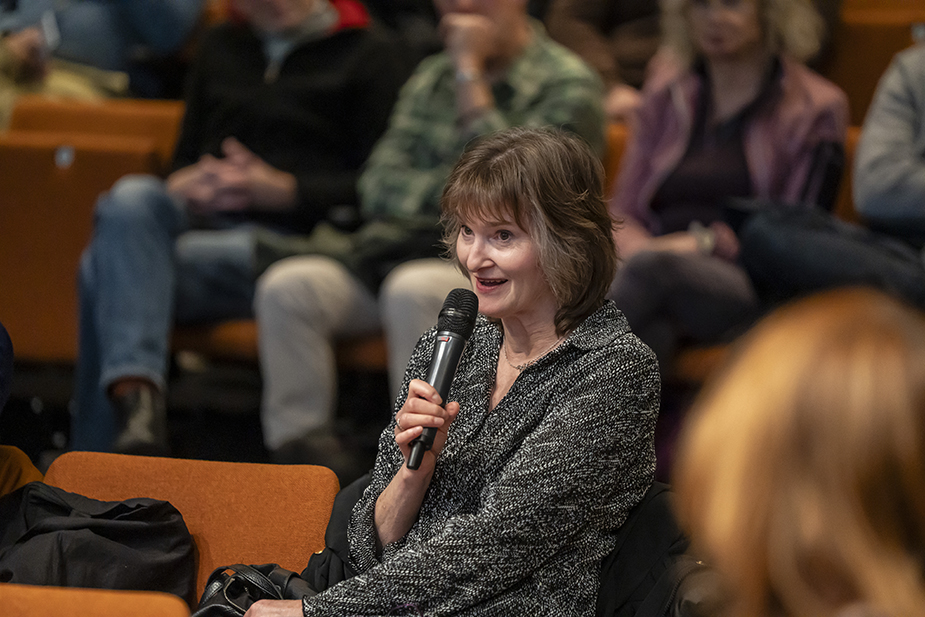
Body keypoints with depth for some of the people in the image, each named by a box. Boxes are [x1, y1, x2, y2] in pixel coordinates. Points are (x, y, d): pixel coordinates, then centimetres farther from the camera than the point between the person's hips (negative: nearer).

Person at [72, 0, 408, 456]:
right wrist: (181, 185, 3)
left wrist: (284, 190, -11)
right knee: (131, 198, -32)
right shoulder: (221, 47, 27)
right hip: (200, 221, 5)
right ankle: (136, 404, -45)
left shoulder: (366, 51, 10)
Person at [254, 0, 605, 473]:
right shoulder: (431, 77, 21)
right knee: (287, 286, -21)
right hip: (403, 246, 5)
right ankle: (298, 446, -19)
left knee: (413, 289, -38)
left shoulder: (568, 84, 2)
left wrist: (469, 71, -7)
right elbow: (379, 186, 14)